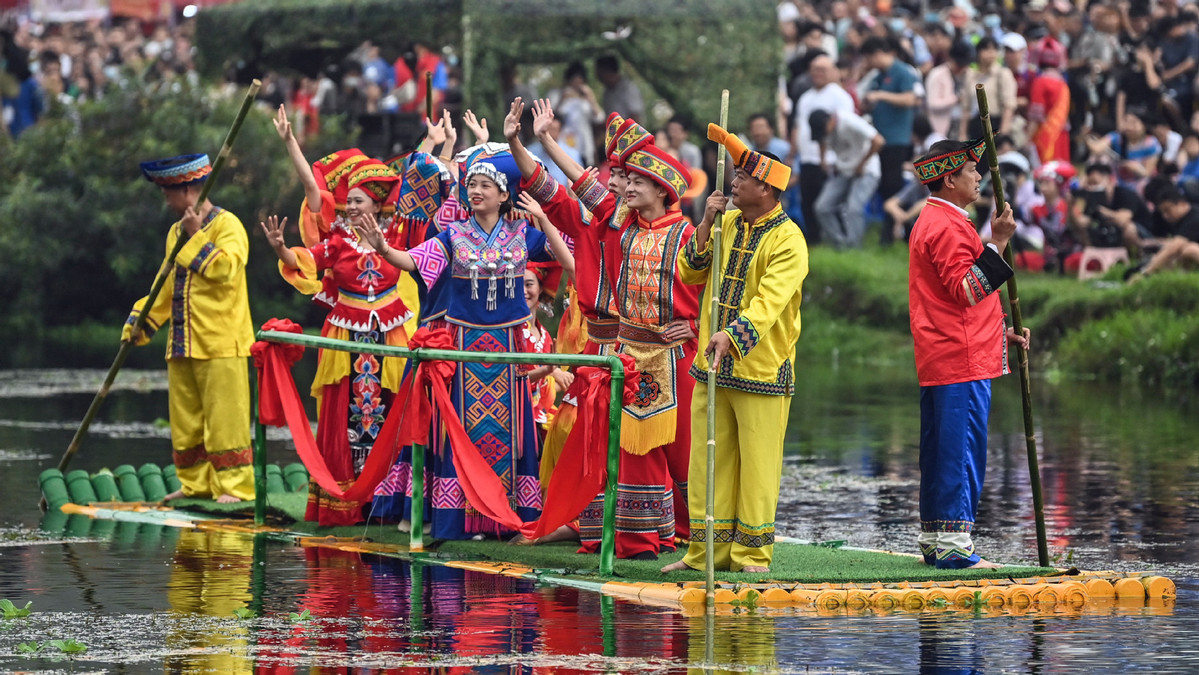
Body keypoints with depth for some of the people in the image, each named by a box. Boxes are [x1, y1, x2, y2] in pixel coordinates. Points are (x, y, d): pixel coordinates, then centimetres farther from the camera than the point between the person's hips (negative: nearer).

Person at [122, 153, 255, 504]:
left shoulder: (227, 225, -6)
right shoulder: (176, 232, 18)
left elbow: (226, 269, -22)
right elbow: (166, 288, 24)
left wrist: (197, 237, -19)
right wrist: (140, 323, 17)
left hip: (221, 343, -8)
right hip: (181, 344, 8)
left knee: (224, 417, -8)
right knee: (185, 420, 9)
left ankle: (235, 486, -6)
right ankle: (195, 484, 16)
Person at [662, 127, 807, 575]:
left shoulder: (787, 240, -11)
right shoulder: (727, 224, 10)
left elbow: (770, 300, -23)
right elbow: (689, 273, 11)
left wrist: (733, 335, -37)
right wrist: (705, 226, -3)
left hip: (761, 368, -6)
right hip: (713, 367, 6)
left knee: (757, 462, -2)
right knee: (708, 458, 8)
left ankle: (751, 554, 5)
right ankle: (707, 551, 14)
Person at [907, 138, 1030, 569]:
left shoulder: (931, 222, 22)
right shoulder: (948, 226, -13)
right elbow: (966, 290, -22)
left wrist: (999, 332, 21)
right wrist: (996, 244, -24)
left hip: (936, 361, 11)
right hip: (962, 361, -11)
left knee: (940, 453, 13)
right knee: (962, 451, -10)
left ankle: (933, 541, 17)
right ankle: (953, 545, -11)